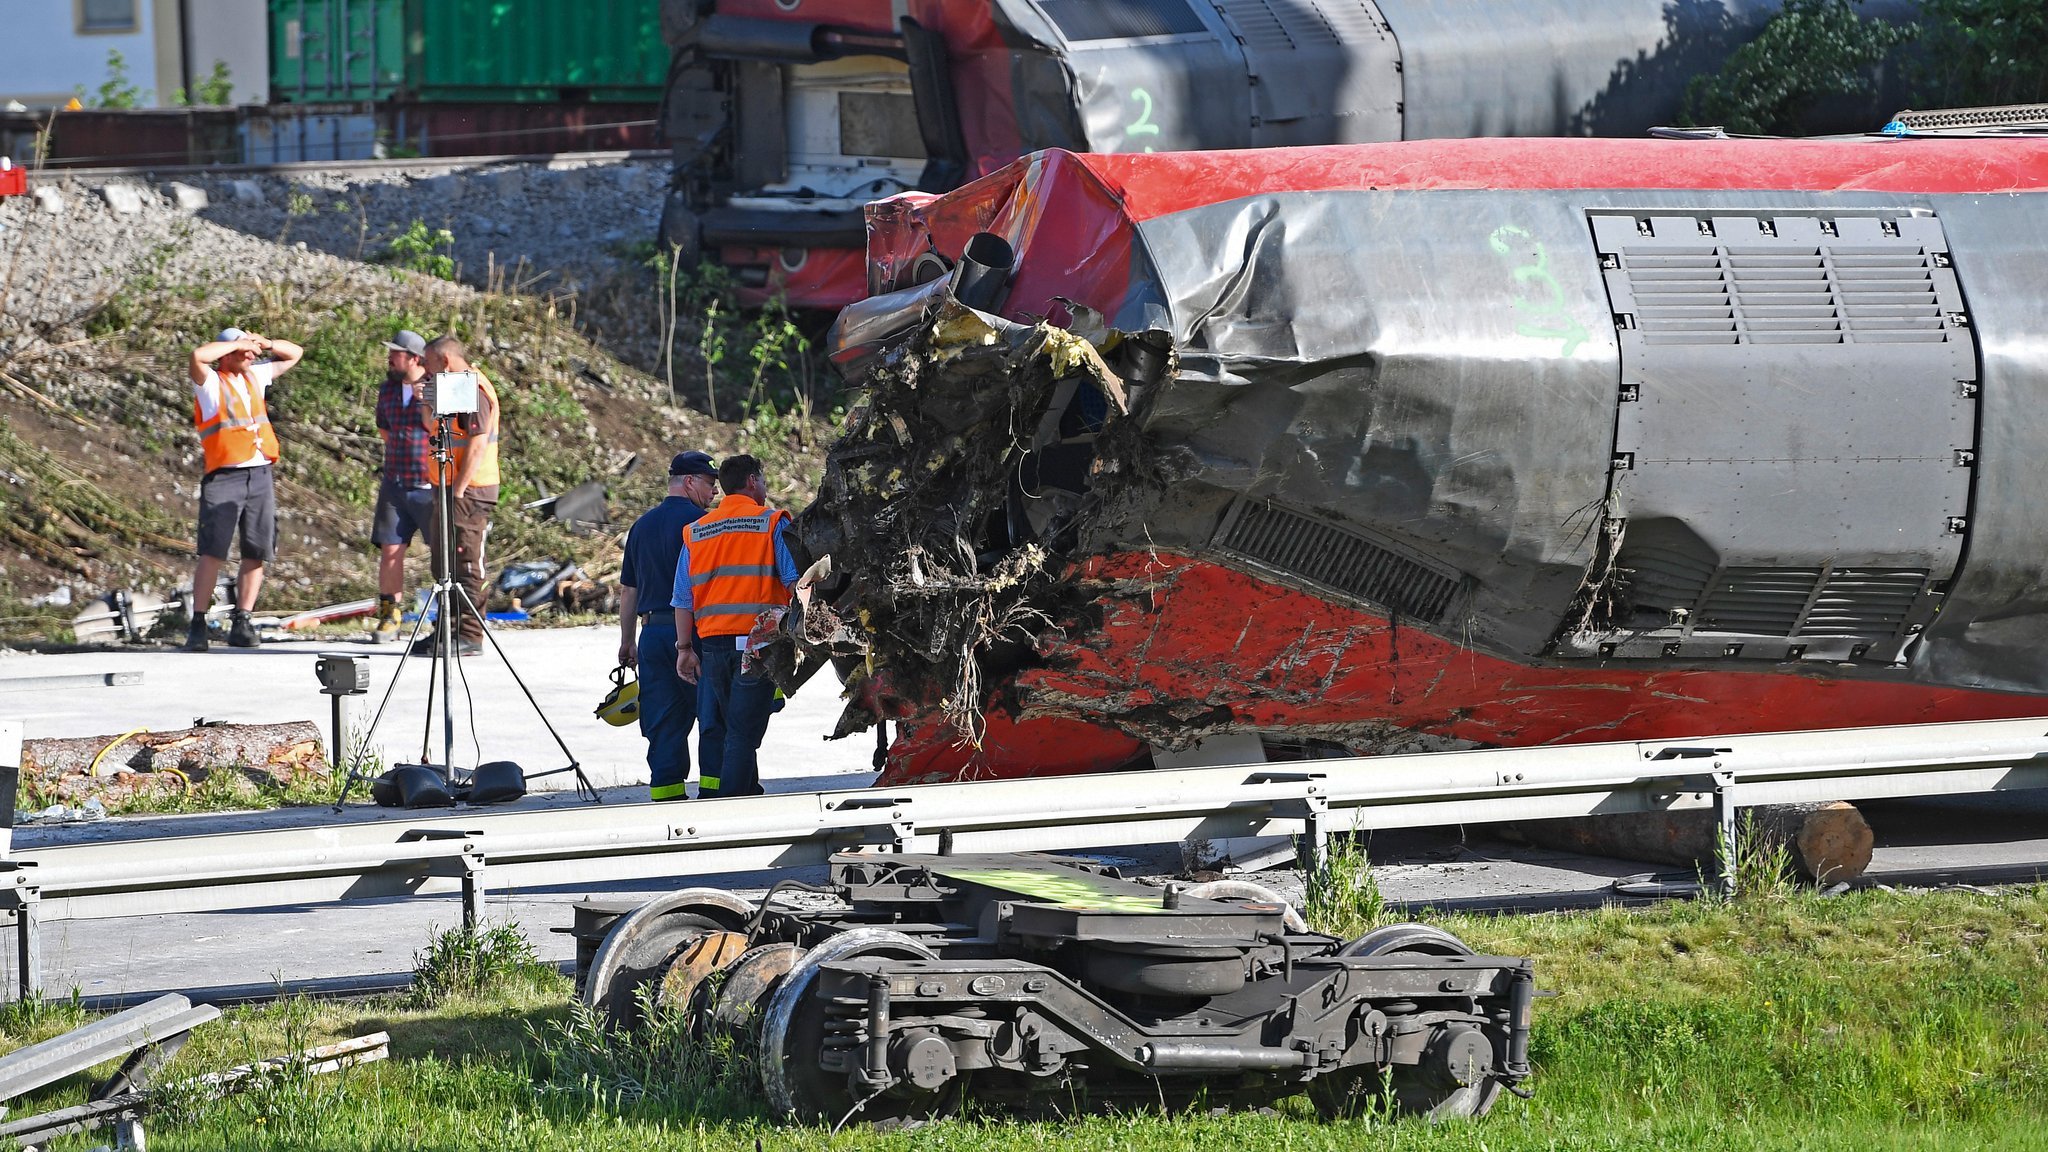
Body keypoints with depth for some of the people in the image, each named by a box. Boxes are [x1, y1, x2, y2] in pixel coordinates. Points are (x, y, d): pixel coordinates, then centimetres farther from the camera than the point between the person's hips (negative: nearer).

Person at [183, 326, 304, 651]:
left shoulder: (255, 376, 19)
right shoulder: (211, 382, 0)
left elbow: (294, 354, 29)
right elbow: (199, 356, -22)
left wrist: (265, 344, 10)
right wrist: (238, 343, -9)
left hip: (261, 475, 6)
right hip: (225, 477, -6)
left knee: (257, 553, 3)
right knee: (213, 552, -10)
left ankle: (241, 624, 8)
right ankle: (198, 625, -9)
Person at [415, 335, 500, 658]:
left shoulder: (474, 392, -15)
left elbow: (478, 444, -21)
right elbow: (430, 425, 27)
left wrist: (458, 490, -22)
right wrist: (427, 399, 9)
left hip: (469, 492, -11)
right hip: (449, 489, 11)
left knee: (463, 564, -9)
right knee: (444, 566, 14)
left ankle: (469, 636, -8)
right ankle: (449, 630, 20)